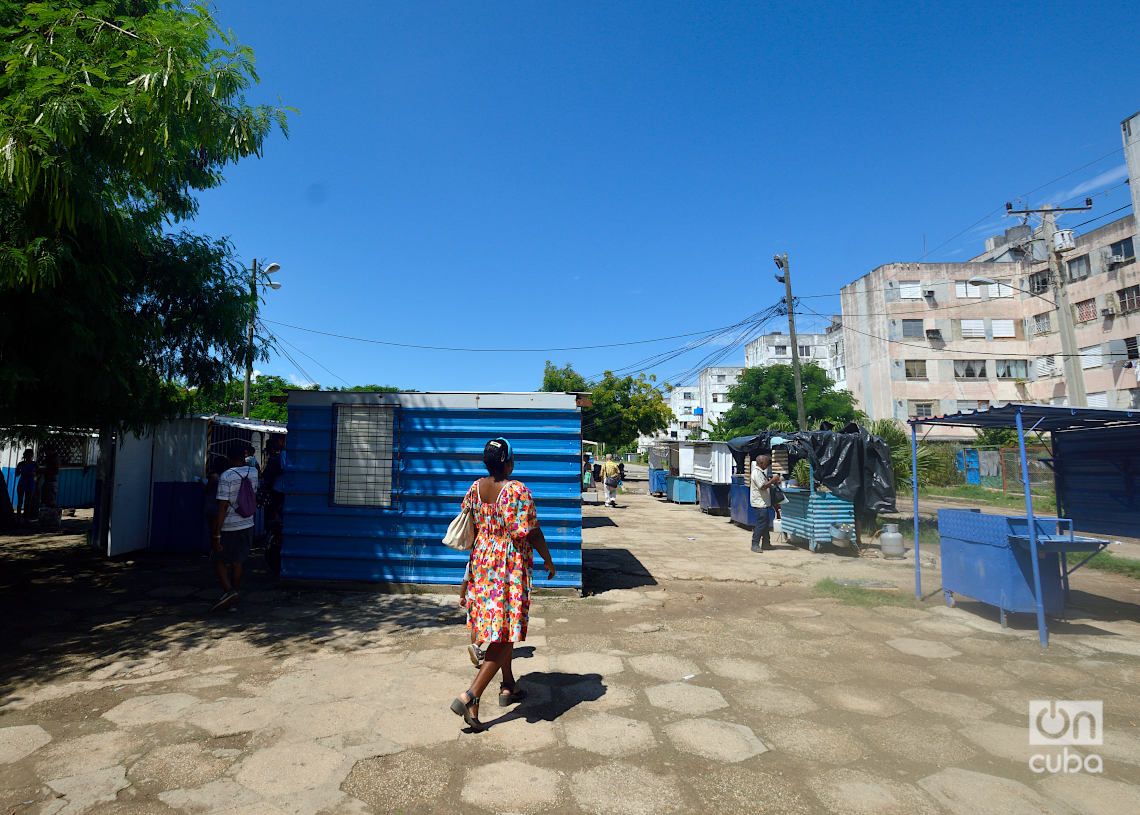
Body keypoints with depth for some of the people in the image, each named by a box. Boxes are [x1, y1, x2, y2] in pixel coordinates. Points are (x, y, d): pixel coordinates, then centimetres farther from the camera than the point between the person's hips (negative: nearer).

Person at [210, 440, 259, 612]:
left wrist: (216, 534, -14)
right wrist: (244, 461, 24)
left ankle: (228, 590, -8)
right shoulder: (253, 472, 1)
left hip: (229, 527, -5)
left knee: (219, 560, 11)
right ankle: (232, 601, 19)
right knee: (237, 562, 13)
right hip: (247, 525, 5)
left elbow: (222, 508, -17)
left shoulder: (226, 477, -15)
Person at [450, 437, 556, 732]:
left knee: (499, 629, 21)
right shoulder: (518, 491, -20)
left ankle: (508, 686, 35)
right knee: (505, 634, 0)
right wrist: (548, 560, -3)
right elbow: (531, 533, -17)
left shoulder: (475, 488, 0)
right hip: (511, 567, -7)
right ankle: (470, 696, -5)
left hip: (483, 562, 7)